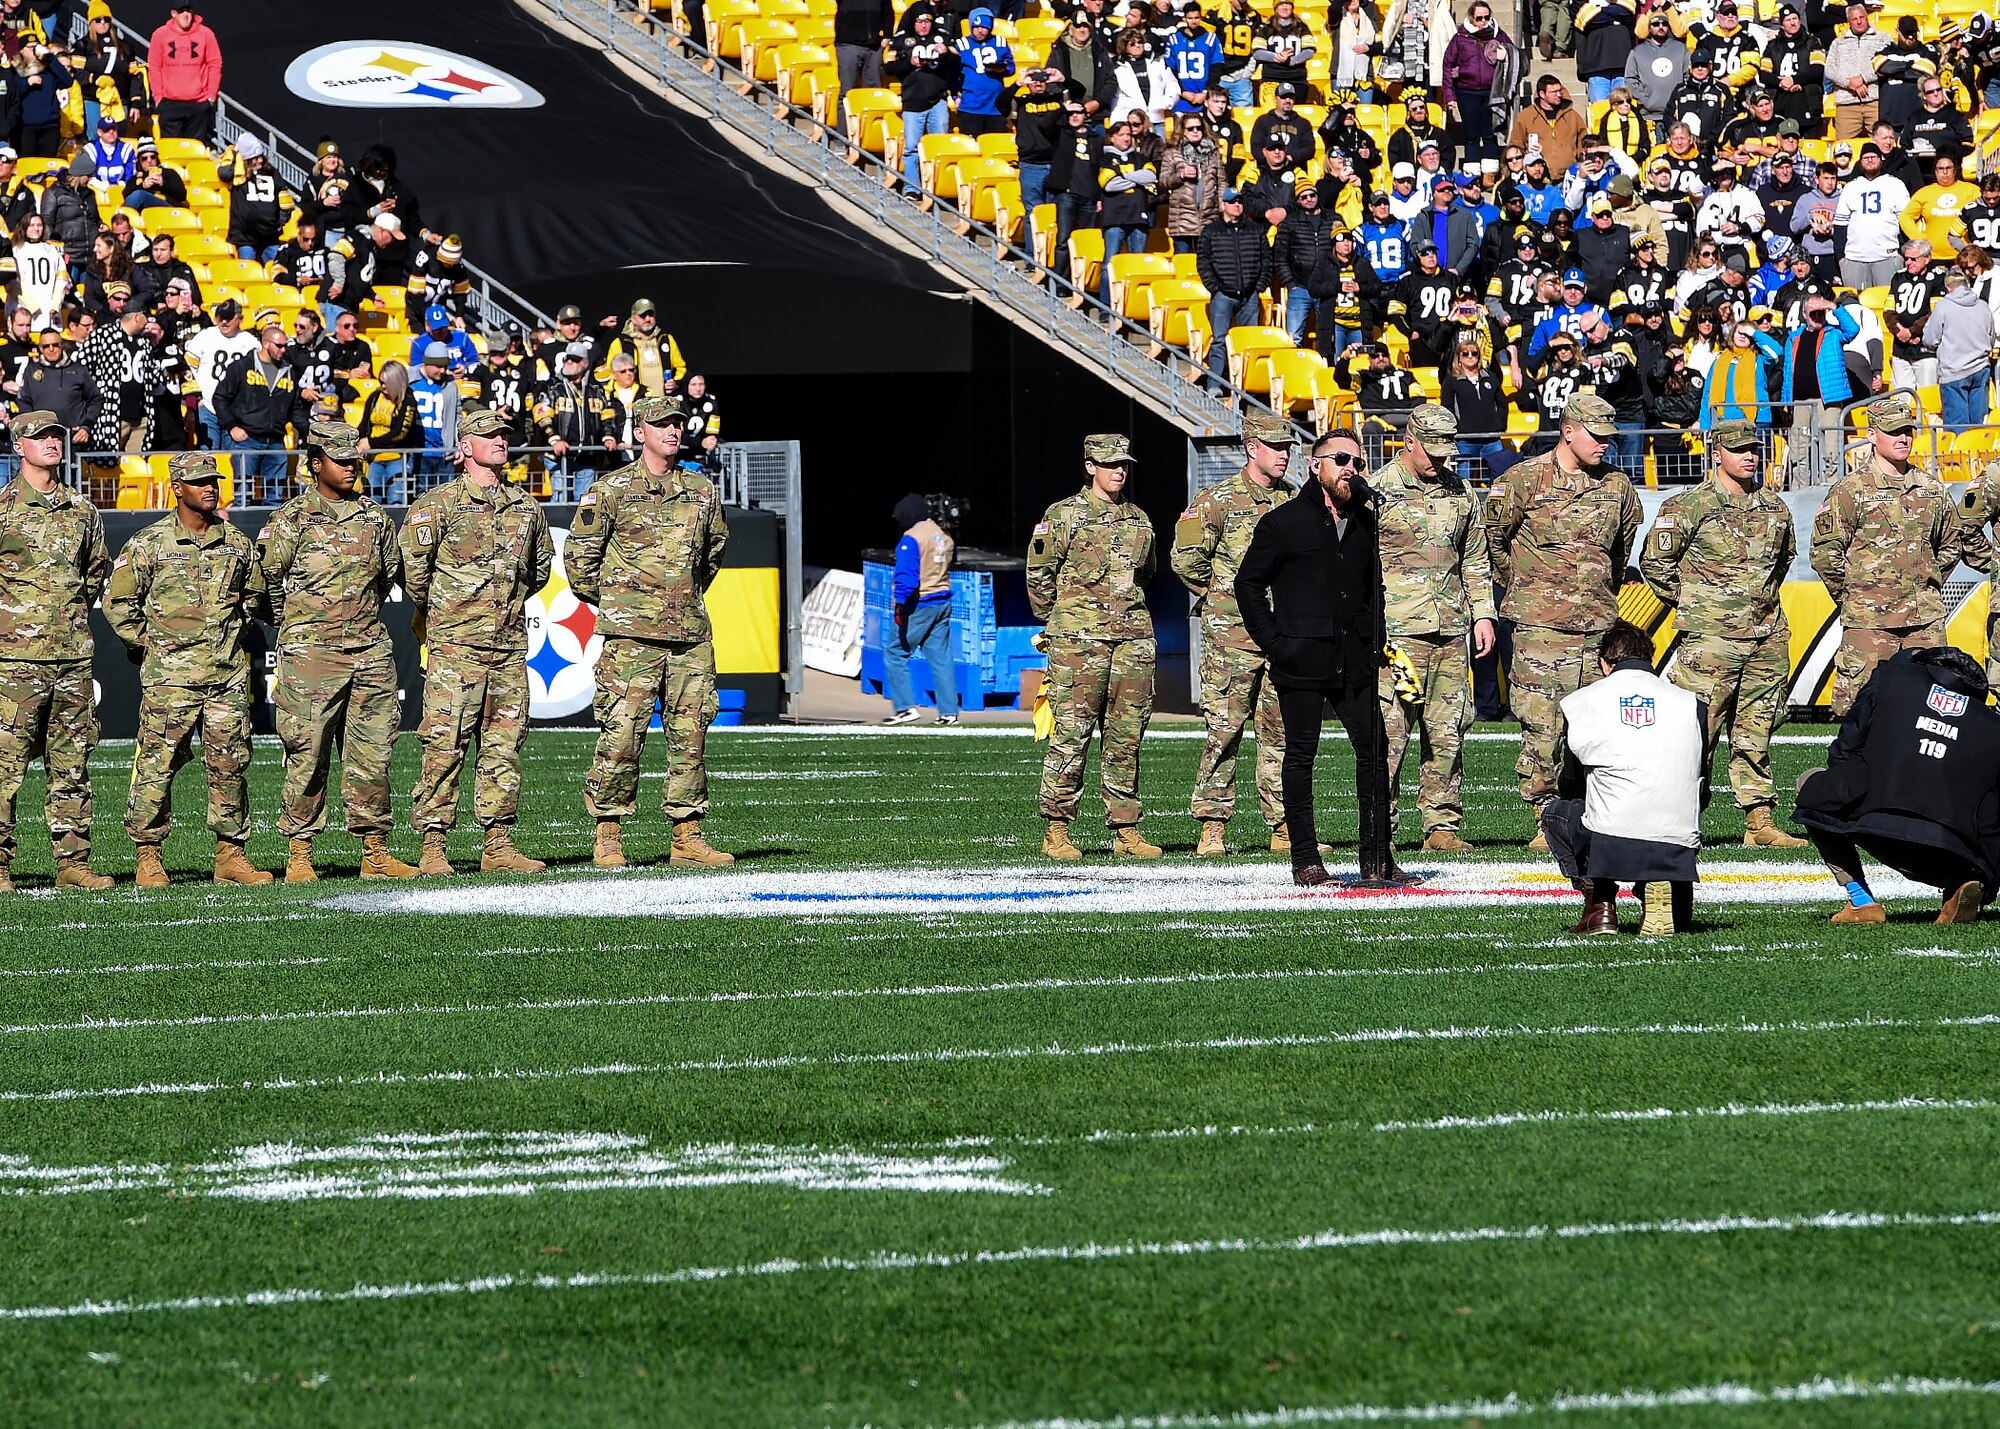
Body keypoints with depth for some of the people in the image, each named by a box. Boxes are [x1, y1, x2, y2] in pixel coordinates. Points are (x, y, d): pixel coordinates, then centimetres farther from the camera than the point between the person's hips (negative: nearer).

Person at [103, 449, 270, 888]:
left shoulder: (237, 543, 10)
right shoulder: (149, 544, -2)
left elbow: (252, 595, 26)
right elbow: (118, 604, 2)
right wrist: (147, 645, 2)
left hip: (228, 673, 4)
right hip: (169, 674, -4)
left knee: (230, 763, 4)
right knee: (157, 764, -4)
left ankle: (230, 855, 11)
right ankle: (149, 858, 1)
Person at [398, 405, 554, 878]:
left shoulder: (525, 506, 13)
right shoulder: (439, 503, -4)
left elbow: (541, 565, 28)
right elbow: (411, 564, -5)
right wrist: (431, 612, 5)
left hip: (510, 643, 5)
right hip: (456, 643, -5)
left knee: (504, 744, 6)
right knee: (445, 745, -8)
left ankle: (497, 846, 11)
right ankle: (432, 848, -7)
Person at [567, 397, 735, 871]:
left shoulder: (702, 490, 12)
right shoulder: (612, 490, -1)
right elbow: (578, 554, 4)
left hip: (690, 633, 4)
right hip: (632, 633, -4)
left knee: (689, 735, 4)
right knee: (621, 734, -7)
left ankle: (688, 838, 10)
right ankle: (607, 836, 1)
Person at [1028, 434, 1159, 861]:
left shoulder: (1138, 519, 16)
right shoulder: (1063, 515, 1)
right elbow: (1039, 574, 4)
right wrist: (1057, 622, 7)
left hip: (1134, 637, 5)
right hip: (1079, 638, -5)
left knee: (1127, 735, 4)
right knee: (1072, 732, -9)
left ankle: (1125, 830, 7)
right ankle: (1056, 832, -6)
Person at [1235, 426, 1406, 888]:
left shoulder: (1365, 522, 14)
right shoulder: (1285, 522, -1)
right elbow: (1248, 583, 2)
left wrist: (1375, 642, 13)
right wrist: (1273, 641, -5)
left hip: (1355, 663, 4)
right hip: (1302, 660, -4)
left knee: (1373, 751, 0)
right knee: (1301, 753, 0)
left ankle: (1376, 859, 4)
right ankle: (1305, 859, 4)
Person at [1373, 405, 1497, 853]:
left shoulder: (1460, 493, 15)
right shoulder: (1376, 492, -1)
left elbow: (1475, 560, 23)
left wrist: (1482, 614, 15)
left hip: (1451, 631, 5)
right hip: (1398, 628, -5)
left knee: (1447, 732, 5)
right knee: (1389, 731, -9)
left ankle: (1442, 826, 10)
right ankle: (1380, 829, -6)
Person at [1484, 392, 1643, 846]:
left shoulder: (1617, 486, 11)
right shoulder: (1523, 480, -3)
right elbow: (1492, 535, 7)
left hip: (1598, 622, 4)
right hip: (1540, 622, -4)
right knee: (1541, 724, -8)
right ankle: (1546, 821, -4)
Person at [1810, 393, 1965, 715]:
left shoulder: (1932, 489, 12)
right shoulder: (1850, 490, -4)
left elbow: (1949, 546, 25)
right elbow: (1825, 554, -4)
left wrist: (1928, 589, 16)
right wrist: (1852, 597, 1)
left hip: (1926, 619, 5)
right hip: (1869, 621, -5)